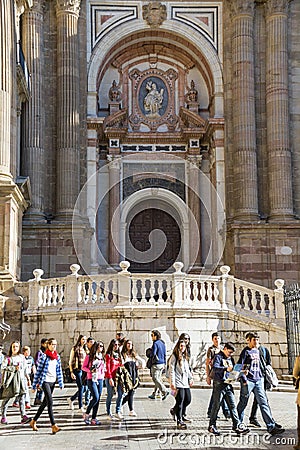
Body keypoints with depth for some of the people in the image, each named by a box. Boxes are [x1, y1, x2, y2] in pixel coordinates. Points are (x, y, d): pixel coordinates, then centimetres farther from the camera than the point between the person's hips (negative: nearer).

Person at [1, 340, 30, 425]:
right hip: (10, 379, -2)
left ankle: (23, 416, -15)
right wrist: (14, 368, -16)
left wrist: (27, 378, 19)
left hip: (20, 379, 2)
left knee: (21, 397, -8)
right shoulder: (8, 358, 2)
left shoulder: (22, 357, 13)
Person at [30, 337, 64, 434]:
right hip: (45, 381, -6)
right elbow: (38, 371, -5)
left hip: (53, 382, 7)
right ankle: (53, 425, -18)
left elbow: (59, 371, 14)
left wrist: (61, 383, 9)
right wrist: (34, 385, -4)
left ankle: (34, 421, 27)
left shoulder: (57, 357, 10)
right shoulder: (44, 356, -8)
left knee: (45, 403, 12)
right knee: (50, 402, -16)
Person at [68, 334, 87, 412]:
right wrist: (71, 372, -10)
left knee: (84, 388, 5)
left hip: (84, 370, 6)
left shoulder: (85, 349, 14)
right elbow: (70, 361, -3)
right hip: (77, 370, -6)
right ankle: (81, 406, 1)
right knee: (81, 388, -8)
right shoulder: (75, 349, -3)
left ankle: (71, 399, 25)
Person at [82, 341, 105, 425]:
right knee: (95, 397, -16)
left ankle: (94, 418, 9)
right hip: (92, 379, -6)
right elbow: (83, 367, -2)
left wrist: (102, 375, 7)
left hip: (100, 380, 6)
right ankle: (86, 414, 2)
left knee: (98, 399, 4)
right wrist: (90, 370, -16)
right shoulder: (89, 356, -4)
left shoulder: (102, 357, 13)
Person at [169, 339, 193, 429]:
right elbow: (172, 370, -10)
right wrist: (172, 382, -15)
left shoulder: (185, 356, 18)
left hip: (185, 382, 8)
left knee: (188, 399, 9)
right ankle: (179, 422, -6)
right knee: (180, 401, -9)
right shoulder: (174, 356, -6)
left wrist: (190, 378, 22)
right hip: (178, 383, -8)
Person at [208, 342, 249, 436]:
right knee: (216, 405, 0)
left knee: (232, 405, 3)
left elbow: (233, 370, 24)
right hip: (219, 384, -7)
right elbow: (215, 368, -24)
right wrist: (226, 369, -39)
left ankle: (237, 426, 3)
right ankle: (212, 426, 10)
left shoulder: (230, 358, 18)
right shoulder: (218, 357, -7)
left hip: (228, 385, 7)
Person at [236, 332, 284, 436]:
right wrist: (243, 379, -16)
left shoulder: (257, 351, 16)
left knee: (264, 403, -2)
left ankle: (271, 426, -7)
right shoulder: (246, 351, -6)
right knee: (243, 403, 4)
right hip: (248, 381, -6)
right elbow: (239, 366, -11)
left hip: (258, 381, 6)